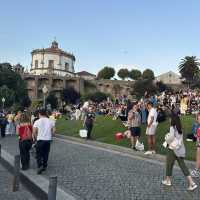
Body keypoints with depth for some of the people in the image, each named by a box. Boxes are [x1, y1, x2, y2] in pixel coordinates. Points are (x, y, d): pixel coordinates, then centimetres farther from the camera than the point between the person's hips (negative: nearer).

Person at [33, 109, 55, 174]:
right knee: (46, 154, 15)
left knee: (39, 154, 7)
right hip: (48, 140, 3)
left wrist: (36, 138, 8)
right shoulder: (50, 121, 2)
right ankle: (44, 166, 23)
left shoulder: (37, 122, -6)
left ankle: (40, 166, -10)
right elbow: (54, 130, -1)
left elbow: (34, 132, -8)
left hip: (40, 140, -3)